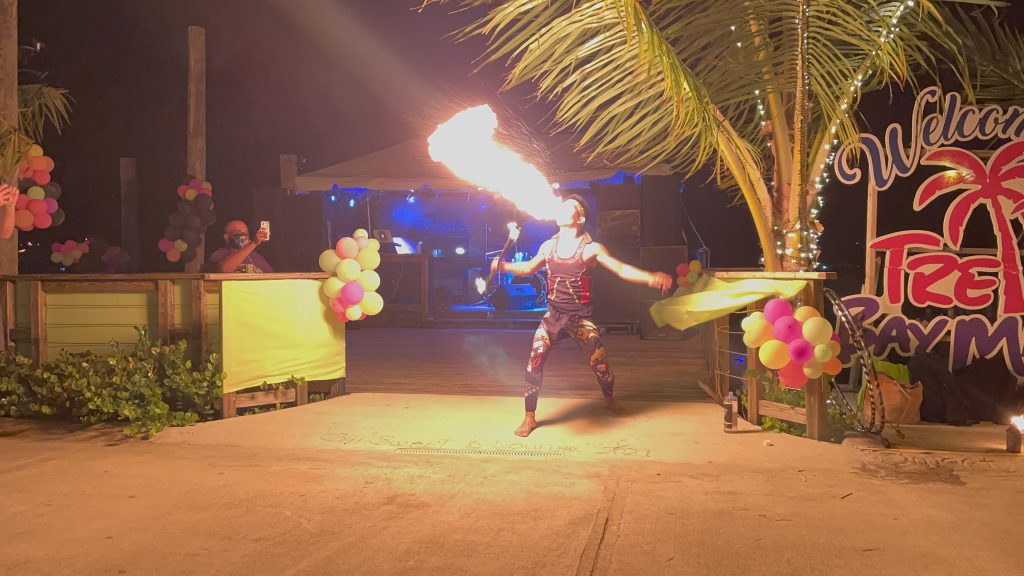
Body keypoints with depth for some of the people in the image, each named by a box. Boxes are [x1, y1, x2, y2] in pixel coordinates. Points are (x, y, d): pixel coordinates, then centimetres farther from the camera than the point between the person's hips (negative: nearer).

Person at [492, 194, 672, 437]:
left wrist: (651, 278, -24)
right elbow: (528, 267, 20)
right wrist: (503, 266, 3)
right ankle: (530, 417, 2)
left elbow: (621, 269, -11)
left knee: (599, 362, 4)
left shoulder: (591, 248, -8)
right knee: (534, 361, -11)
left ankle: (609, 397, 38)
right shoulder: (548, 246, 4)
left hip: (581, 318, -2)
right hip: (553, 316, 2)